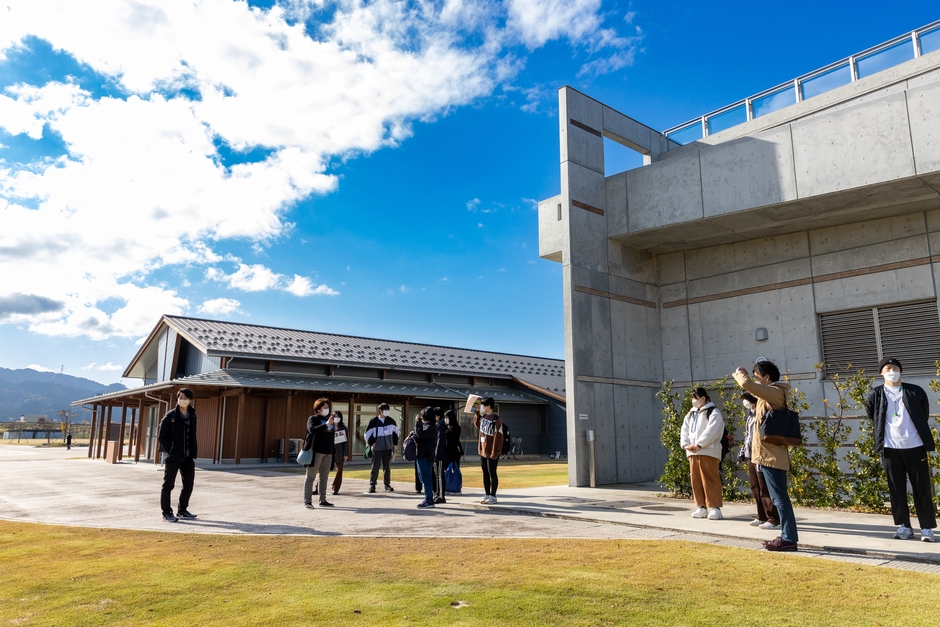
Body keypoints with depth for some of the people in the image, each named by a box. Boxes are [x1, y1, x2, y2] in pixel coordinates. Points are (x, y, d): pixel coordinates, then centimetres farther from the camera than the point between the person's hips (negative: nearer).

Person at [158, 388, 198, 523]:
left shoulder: (192, 416, 8)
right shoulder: (170, 416, -7)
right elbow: (161, 436, -6)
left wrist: (193, 453, 7)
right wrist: (170, 451, -12)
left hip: (188, 457, 5)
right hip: (172, 457, -5)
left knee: (189, 484, 9)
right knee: (168, 485, 4)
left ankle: (182, 510, 25)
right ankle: (167, 512, 15)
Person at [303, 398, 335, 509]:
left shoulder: (328, 420, 18)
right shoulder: (313, 419, -2)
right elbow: (312, 430, -22)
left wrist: (332, 451, 18)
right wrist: (326, 425, -29)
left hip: (327, 452, 7)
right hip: (316, 451, -7)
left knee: (324, 477, 10)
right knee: (311, 476, -3)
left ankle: (323, 500, 17)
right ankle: (307, 501, 0)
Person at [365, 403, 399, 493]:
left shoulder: (391, 421, 4)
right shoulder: (373, 421, -6)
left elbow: (395, 432, 16)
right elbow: (367, 434, 0)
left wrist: (394, 444, 13)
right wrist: (372, 444, -5)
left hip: (388, 448, 3)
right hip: (377, 449, -3)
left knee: (387, 467, 7)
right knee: (375, 467, -3)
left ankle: (387, 485, 15)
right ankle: (372, 485, 4)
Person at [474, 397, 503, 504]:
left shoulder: (496, 419, -17)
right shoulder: (483, 416, 6)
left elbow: (498, 436, -19)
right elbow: (477, 425, 26)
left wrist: (494, 452, -21)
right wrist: (476, 412, 14)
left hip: (491, 451, -8)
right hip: (483, 450, 8)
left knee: (492, 473, 2)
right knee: (485, 473, 13)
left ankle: (493, 496, 13)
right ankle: (487, 495, 23)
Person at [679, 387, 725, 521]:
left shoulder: (713, 413, -2)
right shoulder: (691, 414, 21)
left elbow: (711, 431, -15)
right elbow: (684, 430, 14)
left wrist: (698, 445, -20)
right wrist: (686, 444, -4)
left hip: (708, 452, -7)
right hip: (692, 452, 7)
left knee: (710, 479, -8)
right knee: (696, 480, 8)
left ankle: (714, 508, -4)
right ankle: (701, 506, 16)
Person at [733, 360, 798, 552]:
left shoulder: (774, 392, -14)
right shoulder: (771, 393, 16)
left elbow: (747, 385, -26)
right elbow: (753, 388, 33)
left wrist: (740, 375, -4)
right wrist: (743, 376, 13)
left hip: (772, 455, -10)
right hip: (771, 454, 10)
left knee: (779, 497, -7)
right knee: (778, 497, 13)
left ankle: (789, 538, -4)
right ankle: (786, 536, 18)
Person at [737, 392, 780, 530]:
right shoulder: (750, 417, 18)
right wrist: (743, 453, 19)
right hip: (751, 457, 9)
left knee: (765, 489, -5)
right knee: (755, 489, 13)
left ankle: (774, 520, 1)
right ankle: (762, 517, 21)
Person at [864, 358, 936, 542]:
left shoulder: (915, 392, 0)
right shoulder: (875, 396, 1)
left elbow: (924, 414, 13)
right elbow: (872, 417, 16)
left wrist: (920, 432, 15)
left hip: (915, 447, 0)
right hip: (890, 448, 1)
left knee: (922, 488, 4)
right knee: (896, 489, 6)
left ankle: (927, 527, 12)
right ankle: (904, 526, 16)